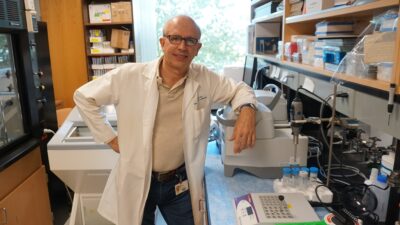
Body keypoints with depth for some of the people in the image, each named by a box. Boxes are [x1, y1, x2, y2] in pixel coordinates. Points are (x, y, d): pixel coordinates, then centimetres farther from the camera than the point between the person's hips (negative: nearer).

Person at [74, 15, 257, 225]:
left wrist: (247, 109, -16)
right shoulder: (129, 76, -12)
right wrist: (110, 138, -4)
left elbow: (239, 89, 8)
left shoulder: (205, 79, -7)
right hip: (137, 181, -1)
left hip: (181, 181, 2)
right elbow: (84, 97, -1)